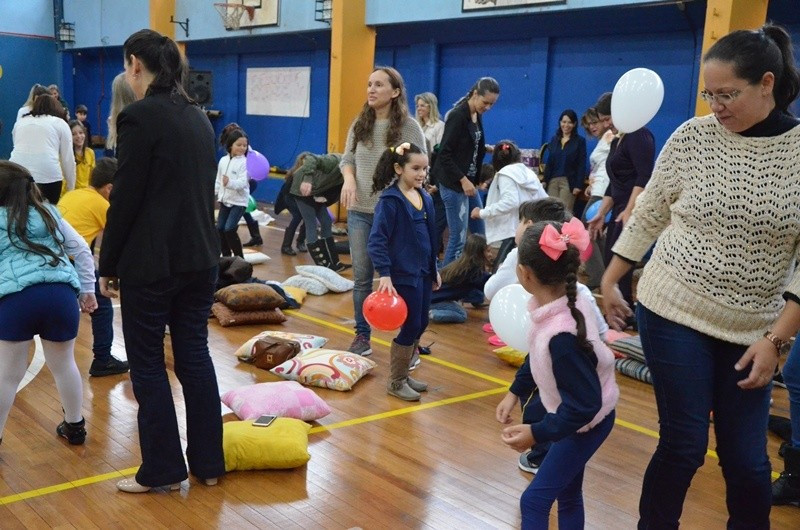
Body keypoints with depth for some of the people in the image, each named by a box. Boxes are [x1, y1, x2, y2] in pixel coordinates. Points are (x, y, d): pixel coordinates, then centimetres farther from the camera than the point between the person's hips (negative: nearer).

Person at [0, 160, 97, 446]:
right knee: (64, 364, 20)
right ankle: (74, 426, 33)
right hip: (61, 294, 3)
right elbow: (82, 251, 21)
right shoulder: (49, 214, 22)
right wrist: (87, 290, 26)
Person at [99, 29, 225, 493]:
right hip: (200, 257, 7)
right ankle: (208, 463, 20)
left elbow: (126, 199, -14)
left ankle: (162, 470, 15)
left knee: (147, 364, 6)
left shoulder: (140, 116, -14)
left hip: (151, 263, -7)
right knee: (195, 355, 13)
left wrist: (109, 265, -5)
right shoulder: (198, 117, 10)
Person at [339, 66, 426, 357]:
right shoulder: (359, 124, 6)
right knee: (361, 276, 9)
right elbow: (347, 159, 12)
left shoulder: (409, 127, -6)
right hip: (359, 212, 4)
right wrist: (349, 179, -10)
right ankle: (362, 335, 21)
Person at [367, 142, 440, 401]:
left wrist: (434, 269, 19)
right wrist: (384, 274, -25)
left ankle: (404, 374, 30)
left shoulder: (425, 198, 8)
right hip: (403, 274, -7)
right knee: (410, 327, -2)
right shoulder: (390, 200, -14)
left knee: (421, 325, 13)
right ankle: (395, 381, 15)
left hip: (423, 272, 8)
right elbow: (377, 240, -18)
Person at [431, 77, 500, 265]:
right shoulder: (457, 116, -15)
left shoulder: (477, 116, 9)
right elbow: (444, 154, -19)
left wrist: (488, 149, 6)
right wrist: (462, 180, -21)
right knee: (459, 238, -6)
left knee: (480, 235, 11)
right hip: (454, 184, -9)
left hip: (469, 182, 9)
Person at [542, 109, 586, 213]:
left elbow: (582, 165, -4)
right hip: (552, 180, 4)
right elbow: (549, 162, 13)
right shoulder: (554, 139, 12)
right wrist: (545, 180, 6)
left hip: (569, 181, -4)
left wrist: (579, 185, -10)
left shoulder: (580, 141, 1)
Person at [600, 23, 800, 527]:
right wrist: (609, 282, 8)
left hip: (753, 332, 1)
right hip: (674, 314, -1)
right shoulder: (693, 136, -5)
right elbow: (647, 216, 5)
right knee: (684, 445, 0)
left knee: (746, 458, 6)